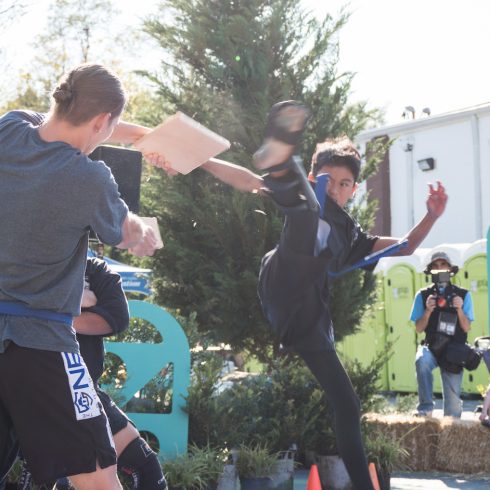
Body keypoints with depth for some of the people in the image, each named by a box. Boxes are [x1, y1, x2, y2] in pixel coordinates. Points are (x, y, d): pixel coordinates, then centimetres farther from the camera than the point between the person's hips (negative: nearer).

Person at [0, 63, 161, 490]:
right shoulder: (89, 179, -16)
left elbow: (65, 123, 23)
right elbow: (131, 236, 6)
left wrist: (142, 134, 23)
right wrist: (144, 234, 29)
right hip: (36, 342, -6)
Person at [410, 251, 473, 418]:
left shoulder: (463, 295, 2)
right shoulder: (423, 295, 1)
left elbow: (466, 328, 0)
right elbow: (418, 329, 0)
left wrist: (459, 310, -16)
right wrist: (428, 311, -16)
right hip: (431, 347, -1)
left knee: (453, 402, 0)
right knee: (422, 360, -36)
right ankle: (425, 408, -27)